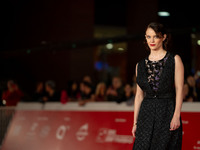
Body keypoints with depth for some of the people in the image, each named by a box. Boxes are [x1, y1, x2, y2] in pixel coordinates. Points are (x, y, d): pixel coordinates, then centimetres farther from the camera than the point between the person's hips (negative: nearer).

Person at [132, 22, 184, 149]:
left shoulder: (174, 60, 2)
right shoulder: (141, 65, 11)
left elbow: (179, 90, -3)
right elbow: (139, 95, 13)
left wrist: (176, 115, -13)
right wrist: (135, 122, 10)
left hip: (167, 112, -3)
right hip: (146, 114, 3)